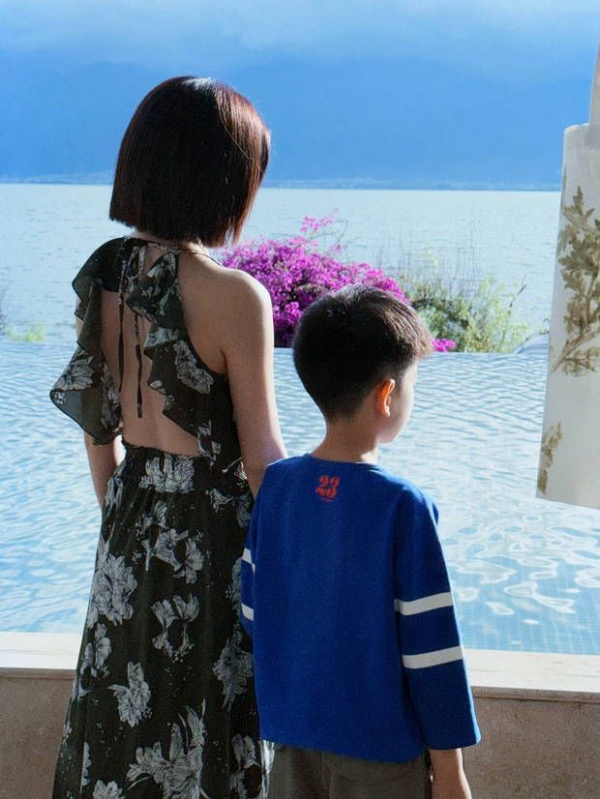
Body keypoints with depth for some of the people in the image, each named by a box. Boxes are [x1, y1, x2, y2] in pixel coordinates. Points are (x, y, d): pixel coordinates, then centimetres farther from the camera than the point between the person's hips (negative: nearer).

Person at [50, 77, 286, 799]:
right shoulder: (234, 296, -21)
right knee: (210, 733, 11)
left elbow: (97, 427, 7)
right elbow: (261, 457, -15)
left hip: (131, 530, 6)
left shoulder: (102, 273, -2)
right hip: (214, 533, -6)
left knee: (124, 718, 20)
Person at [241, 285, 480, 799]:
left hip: (291, 736, 5)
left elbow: (254, 612, 5)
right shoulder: (402, 506, -19)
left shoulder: (276, 484, -4)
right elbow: (430, 647, -15)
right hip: (380, 753, -5)